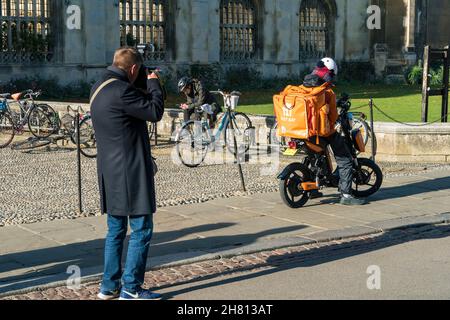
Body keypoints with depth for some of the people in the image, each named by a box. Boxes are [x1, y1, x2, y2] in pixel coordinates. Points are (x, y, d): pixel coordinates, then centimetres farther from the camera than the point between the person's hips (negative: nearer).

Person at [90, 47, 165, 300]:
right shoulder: (121, 91, -19)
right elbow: (156, 112, -15)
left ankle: (110, 286, 22)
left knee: (116, 231, 17)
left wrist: (147, 87, 13)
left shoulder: (99, 89, 11)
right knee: (141, 230, 0)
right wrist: (154, 84, -1)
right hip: (131, 172, -10)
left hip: (110, 174, 10)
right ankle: (131, 289, 3)